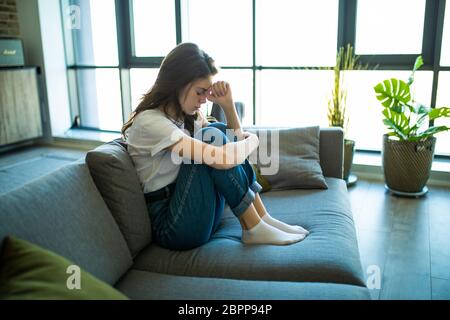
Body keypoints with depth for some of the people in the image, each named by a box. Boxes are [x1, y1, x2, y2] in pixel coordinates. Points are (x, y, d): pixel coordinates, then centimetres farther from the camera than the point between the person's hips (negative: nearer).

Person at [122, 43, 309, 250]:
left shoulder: (187, 113, 7)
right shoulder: (149, 122, -20)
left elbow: (235, 141, 14)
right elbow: (221, 159, -30)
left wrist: (228, 104, -2)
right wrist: (252, 140, -10)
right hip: (171, 227, -8)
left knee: (221, 132, -3)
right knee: (213, 138, -22)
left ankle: (262, 218, -5)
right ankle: (253, 229, -14)